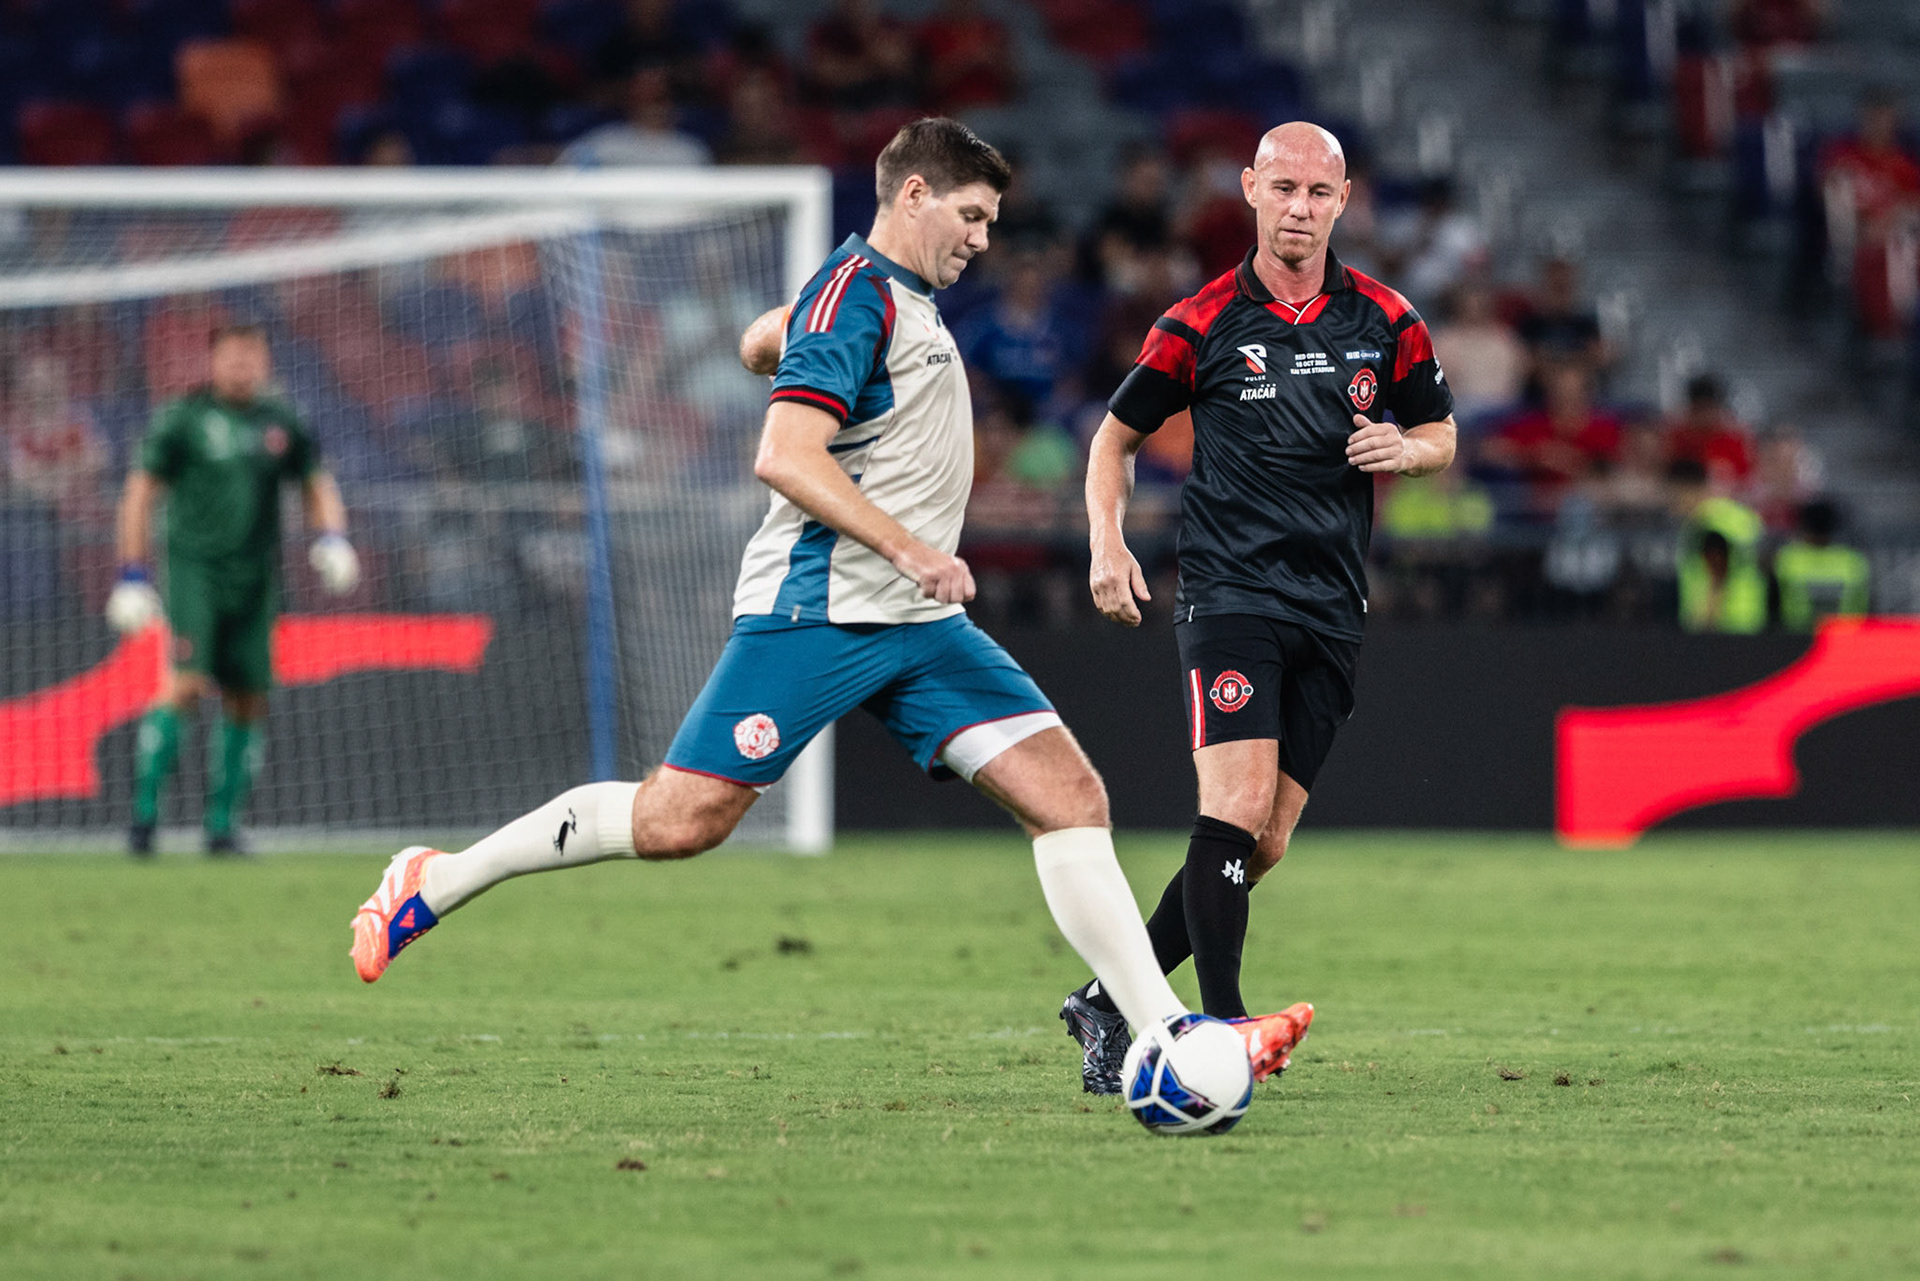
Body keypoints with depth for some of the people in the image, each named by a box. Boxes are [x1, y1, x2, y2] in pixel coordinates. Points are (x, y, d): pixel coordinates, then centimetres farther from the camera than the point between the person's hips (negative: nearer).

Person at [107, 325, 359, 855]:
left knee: (246, 702, 3)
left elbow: (317, 486, 22)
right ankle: (145, 813, -13)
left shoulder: (281, 423, 9)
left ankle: (221, 826, 14)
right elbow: (140, 492, 1)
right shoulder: (182, 419, -2)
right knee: (187, 684, -19)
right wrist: (131, 575, -4)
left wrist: (332, 538, 3)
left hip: (255, 581, 4)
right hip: (195, 568, -4)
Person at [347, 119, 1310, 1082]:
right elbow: (783, 458, -21)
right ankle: (433, 884, 5)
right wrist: (910, 550, -24)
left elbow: (760, 344, 35)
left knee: (1071, 798, -5)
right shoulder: (857, 296, -11)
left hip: (920, 625, 9)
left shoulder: (902, 297, 18)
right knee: (680, 820, -12)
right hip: (817, 611, -9)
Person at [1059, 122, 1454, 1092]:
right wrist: (1107, 541, -7)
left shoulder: (1386, 322, 6)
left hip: (1331, 606, 4)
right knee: (1239, 803, -20)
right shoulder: (1201, 324, -2)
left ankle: (1111, 1002, 16)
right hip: (1229, 593, -4)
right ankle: (1222, 1028, -18)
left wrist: (1405, 449, -5)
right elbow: (1118, 435, 9)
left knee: (1263, 845, 3)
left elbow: (1440, 432, 18)